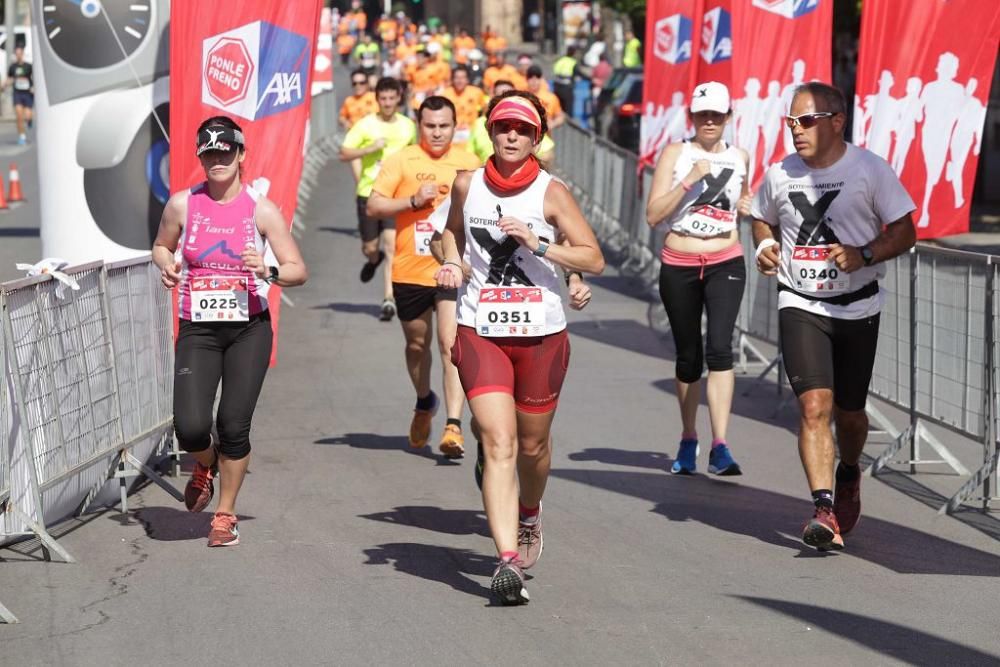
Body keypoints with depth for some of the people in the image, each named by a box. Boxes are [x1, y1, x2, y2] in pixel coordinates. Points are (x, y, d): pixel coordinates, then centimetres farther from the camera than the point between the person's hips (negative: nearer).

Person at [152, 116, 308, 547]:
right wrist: (166, 265, -4)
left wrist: (268, 272, -21)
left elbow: (298, 271, -1)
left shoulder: (261, 210, -3)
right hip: (198, 330, 1)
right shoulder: (182, 205, 0)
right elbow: (161, 245, 19)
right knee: (190, 427, -13)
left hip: (249, 329, -1)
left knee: (234, 425, -4)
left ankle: (225, 514, 18)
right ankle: (205, 466, 25)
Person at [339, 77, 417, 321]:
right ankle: (374, 259, 48)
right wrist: (371, 148, -17)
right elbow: (344, 154, -4)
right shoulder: (365, 125, -2)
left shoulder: (408, 126, 6)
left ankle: (389, 299, -15)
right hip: (368, 192, 0)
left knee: (392, 245, -14)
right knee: (369, 247, 9)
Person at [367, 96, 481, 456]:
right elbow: (373, 206, -5)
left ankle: (454, 426, -20)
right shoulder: (401, 161, 0)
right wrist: (414, 201, -17)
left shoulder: (469, 164, 5)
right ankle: (424, 402, 44)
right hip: (410, 270, 1)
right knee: (417, 343, 17)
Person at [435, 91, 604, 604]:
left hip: (542, 335, 0)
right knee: (499, 445, -14)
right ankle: (508, 562, -20)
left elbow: (594, 259, -7)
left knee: (532, 445, 14)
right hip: (480, 331, 0)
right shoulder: (467, 186, 4)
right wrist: (451, 263, 5)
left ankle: (529, 513, 48)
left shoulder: (551, 192, -4)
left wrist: (538, 244, -19)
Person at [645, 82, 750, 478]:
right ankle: (688, 440, 29)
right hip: (679, 266, 0)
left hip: (725, 263, 0)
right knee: (688, 356, 10)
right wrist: (689, 180, -18)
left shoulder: (740, 159, 8)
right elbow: (653, 214, -8)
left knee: (719, 348, -17)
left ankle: (720, 447, -21)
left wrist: (746, 207, 5)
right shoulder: (675, 154, 0)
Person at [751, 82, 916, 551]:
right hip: (800, 306, 1)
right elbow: (762, 219, 21)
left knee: (848, 411, 12)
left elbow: (904, 232, -4)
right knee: (814, 405, -17)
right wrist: (765, 246, -2)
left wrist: (863, 255, -21)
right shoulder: (779, 175, 1)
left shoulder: (870, 170, -7)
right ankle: (825, 512, -21)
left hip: (857, 307, 0)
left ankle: (848, 476, 45)